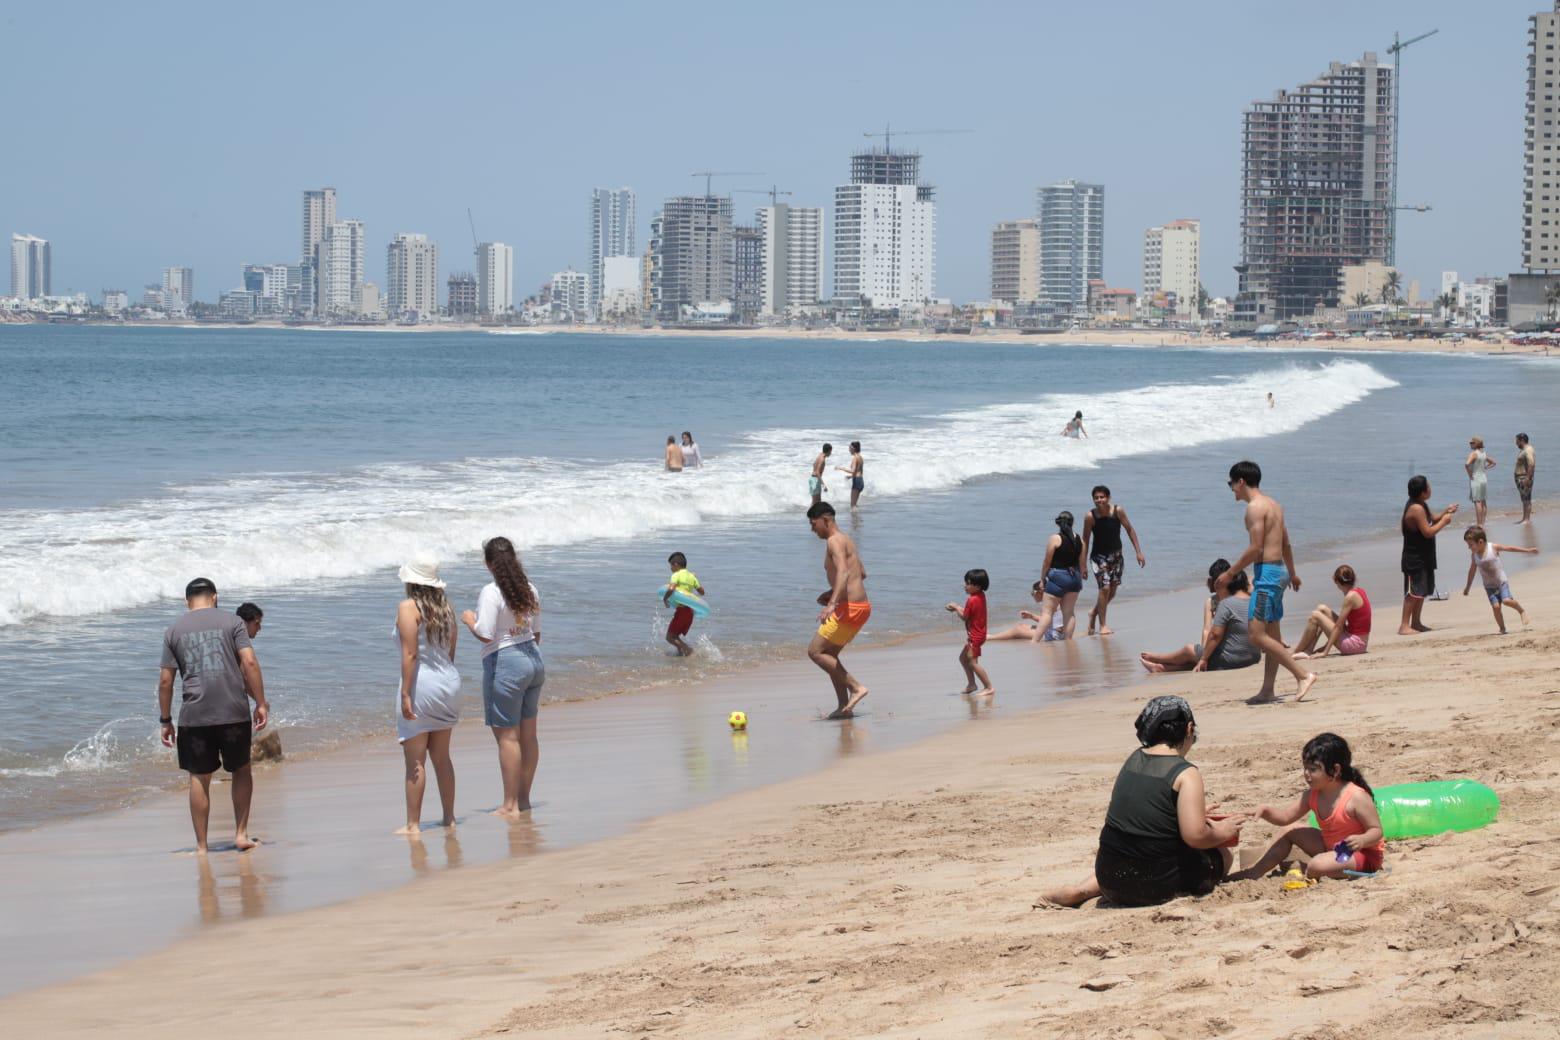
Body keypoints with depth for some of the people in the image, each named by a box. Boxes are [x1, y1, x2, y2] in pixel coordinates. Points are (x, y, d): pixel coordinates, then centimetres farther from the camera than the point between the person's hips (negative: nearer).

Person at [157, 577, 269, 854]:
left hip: (194, 716, 1)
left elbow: (165, 680, 5)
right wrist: (261, 703, -2)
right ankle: (241, 834, 14)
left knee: (199, 779, 8)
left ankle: (201, 846, 10)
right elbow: (249, 662, -6)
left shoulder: (174, 630, 8)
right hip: (234, 712, -1)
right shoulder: (232, 622, 4)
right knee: (241, 770, 18)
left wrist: (165, 721, 11)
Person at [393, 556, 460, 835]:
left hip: (421, 684, -7)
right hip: (449, 682, 7)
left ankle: (413, 824, 0)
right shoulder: (446, 608, 9)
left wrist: (405, 694, -17)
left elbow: (410, 654, -17)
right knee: (441, 757, 16)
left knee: (415, 761, -2)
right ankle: (449, 817, 20)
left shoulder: (407, 608, -11)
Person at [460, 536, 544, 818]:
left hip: (504, 665, -8)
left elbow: (485, 635, -23)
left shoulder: (491, 593, -16)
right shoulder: (529, 589, 6)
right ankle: (524, 799, 22)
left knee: (507, 736, -2)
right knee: (528, 734, 14)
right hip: (533, 660, 8)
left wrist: (469, 621, -4)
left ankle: (510, 806, 1)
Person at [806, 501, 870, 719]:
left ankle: (856, 687, -11)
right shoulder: (845, 540, 20)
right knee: (829, 654, 17)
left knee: (815, 651, -7)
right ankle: (844, 706, 15)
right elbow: (861, 574, 30)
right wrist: (833, 592, 30)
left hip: (850, 608, -10)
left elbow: (843, 572, -29)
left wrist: (832, 603, -41)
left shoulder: (834, 541, -12)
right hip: (861, 605, 10)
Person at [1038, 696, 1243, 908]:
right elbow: (1195, 836, -19)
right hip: (1156, 886, -6)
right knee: (1223, 856, 14)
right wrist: (1221, 832, 0)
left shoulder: (1133, 760, 7)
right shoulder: (1186, 774, -12)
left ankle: (1082, 891, 15)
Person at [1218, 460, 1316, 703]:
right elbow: (1286, 543, 25)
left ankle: (1303, 675, -17)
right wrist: (1292, 573, 38)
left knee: (1257, 634, -13)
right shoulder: (1273, 504, 15)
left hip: (1266, 573, -10)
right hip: (1279, 571, 10)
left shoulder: (1255, 507, -14)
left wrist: (1230, 573, -13)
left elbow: (1255, 548, -20)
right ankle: (1267, 691, 17)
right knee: (1271, 634, 13)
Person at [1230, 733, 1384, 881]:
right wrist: (1266, 812, -19)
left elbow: (1376, 831, -20)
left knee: (1317, 866, -34)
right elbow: (1285, 817, 1)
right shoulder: (1311, 795, -2)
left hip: (1364, 854, -8)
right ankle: (1255, 872, 15)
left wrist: (1361, 840, -41)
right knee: (1291, 833, 12)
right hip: (1331, 847, 8)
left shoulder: (1357, 797, -24)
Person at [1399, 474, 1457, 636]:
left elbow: (1428, 524, 21)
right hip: (1415, 559, -10)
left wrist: (1445, 513, 11)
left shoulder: (1419, 506, 11)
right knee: (1414, 592, -10)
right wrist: (1444, 521, -13)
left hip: (1423, 557, 10)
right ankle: (1404, 626, -9)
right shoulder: (1417, 509, -21)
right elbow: (1428, 532, -24)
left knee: (1423, 591, 16)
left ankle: (1415, 623, 24)